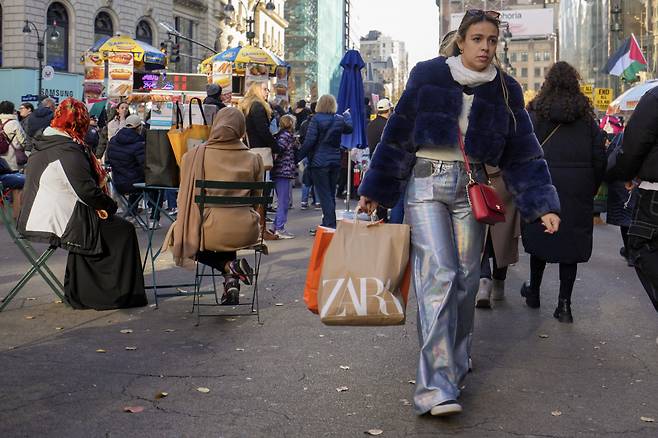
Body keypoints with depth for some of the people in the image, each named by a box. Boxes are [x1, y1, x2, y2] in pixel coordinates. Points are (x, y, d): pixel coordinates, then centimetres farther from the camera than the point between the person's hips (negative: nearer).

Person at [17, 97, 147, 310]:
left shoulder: (44, 143, 11)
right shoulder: (68, 150, -19)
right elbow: (86, 190, -22)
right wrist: (109, 205, -5)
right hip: (58, 222, -10)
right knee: (123, 230, 2)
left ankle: (79, 293, 25)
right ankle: (121, 294, 10)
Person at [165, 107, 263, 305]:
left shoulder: (194, 155, -2)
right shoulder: (253, 159, 2)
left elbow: (185, 198, 6)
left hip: (211, 233, -3)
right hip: (245, 232, 3)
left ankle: (229, 266, 6)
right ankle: (233, 276, 17)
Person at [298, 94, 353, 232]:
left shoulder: (316, 119, -10)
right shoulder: (340, 120, 6)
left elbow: (309, 141, -15)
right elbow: (349, 129, 28)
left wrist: (299, 157, -9)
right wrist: (347, 115, 45)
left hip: (319, 162, -5)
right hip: (335, 161, 5)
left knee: (324, 195, -4)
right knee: (331, 194, 13)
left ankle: (330, 224, -10)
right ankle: (328, 223, 20)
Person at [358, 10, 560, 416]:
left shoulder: (505, 90, 5)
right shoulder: (429, 76, -2)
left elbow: (524, 151, 5)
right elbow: (397, 135, 2)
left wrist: (544, 204, -5)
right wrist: (375, 190, 2)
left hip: (472, 188, 4)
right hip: (427, 183, -3)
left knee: (466, 277, 6)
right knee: (439, 275, -15)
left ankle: (457, 359, 27)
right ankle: (437, 385, -18)